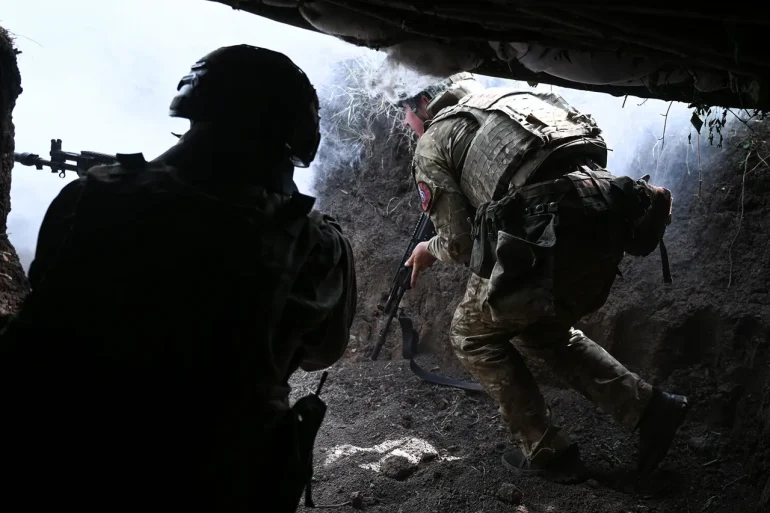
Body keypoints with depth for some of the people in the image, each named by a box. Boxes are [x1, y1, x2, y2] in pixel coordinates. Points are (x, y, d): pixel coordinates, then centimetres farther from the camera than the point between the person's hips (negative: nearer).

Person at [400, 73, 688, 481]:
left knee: (472, 336, 17)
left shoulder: (431, 145, 11)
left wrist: (430, 250, 27)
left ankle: (548, 454, 18)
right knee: (541, 332, 29)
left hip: (555, 231, -7)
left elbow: (461, 244, 8)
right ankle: (649, 408, 21)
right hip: (611, 221, 8)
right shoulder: (505, 96, 30)